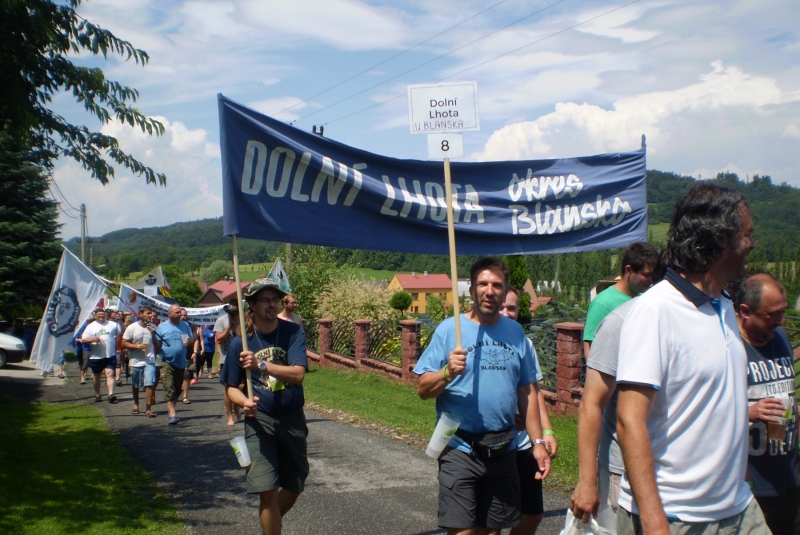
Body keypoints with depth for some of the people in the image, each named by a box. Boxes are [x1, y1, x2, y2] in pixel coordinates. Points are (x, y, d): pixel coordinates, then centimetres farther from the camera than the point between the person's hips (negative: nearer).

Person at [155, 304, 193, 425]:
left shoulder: (185, 325, 7)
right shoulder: (162, 326, 0)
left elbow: (191, 340, 9)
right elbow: (157, 345, 4)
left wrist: (189, 342, -10)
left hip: (181, 362, 4)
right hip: (167, 362, -4)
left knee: (178, 389, 14)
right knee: (169, 388, -15)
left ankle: (171, 409, 33)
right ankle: (172, 414, -21)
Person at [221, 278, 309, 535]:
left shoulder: (293, 332, -7)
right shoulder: (240, 343, -4)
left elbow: (298, 374, -20)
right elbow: (232, 387, 3)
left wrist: (260, 364, -31)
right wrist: (244, 402, -19)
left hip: (293, 420, 2)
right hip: (260, 420, -1)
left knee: (293, 488, 14)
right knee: (267, 490, -9)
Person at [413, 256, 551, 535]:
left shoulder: (515, 332, 8)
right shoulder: (449, 329, -5)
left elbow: (527, 393, 13)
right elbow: (423, 389, -7)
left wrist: (538, 442, 8)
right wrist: (447, 372, -26)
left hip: (503, 450, 4)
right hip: (460, 449, -4)